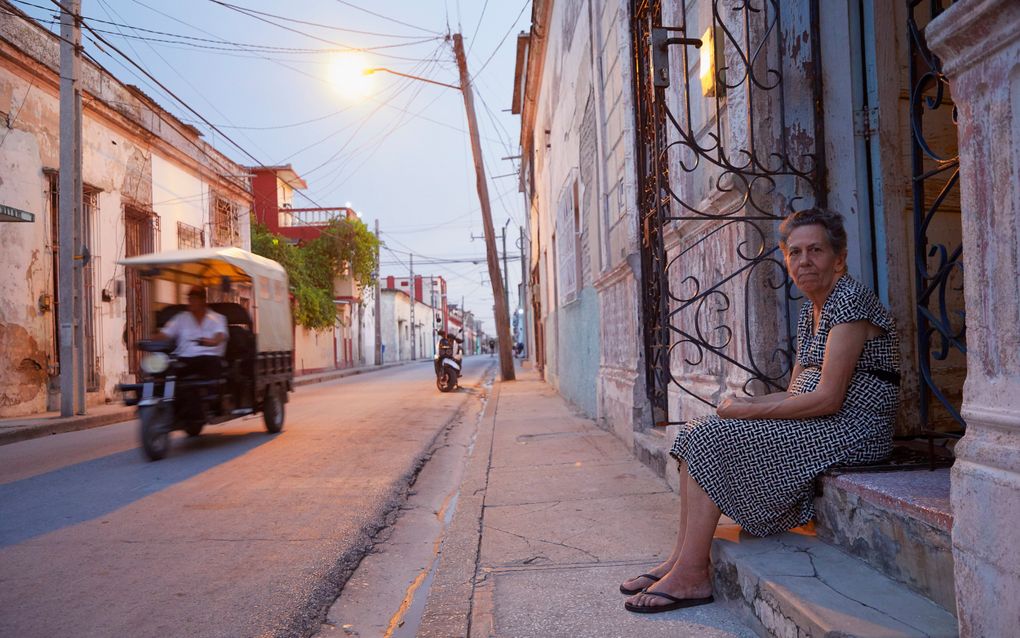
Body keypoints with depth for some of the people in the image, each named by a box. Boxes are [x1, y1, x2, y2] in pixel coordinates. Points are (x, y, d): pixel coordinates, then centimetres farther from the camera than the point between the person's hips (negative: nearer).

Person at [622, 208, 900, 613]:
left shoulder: (849, 300, -15)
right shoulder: (809, 310, 15)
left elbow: (827, 398, -21)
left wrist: (749, 411, -16)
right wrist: (745, 402, -4)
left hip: (849, 429, -9)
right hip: (815, 420, 10)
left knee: (711, 439, -20)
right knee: (694, 431, -1)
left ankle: (691, 577, -14)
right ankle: (682, 556, -3)